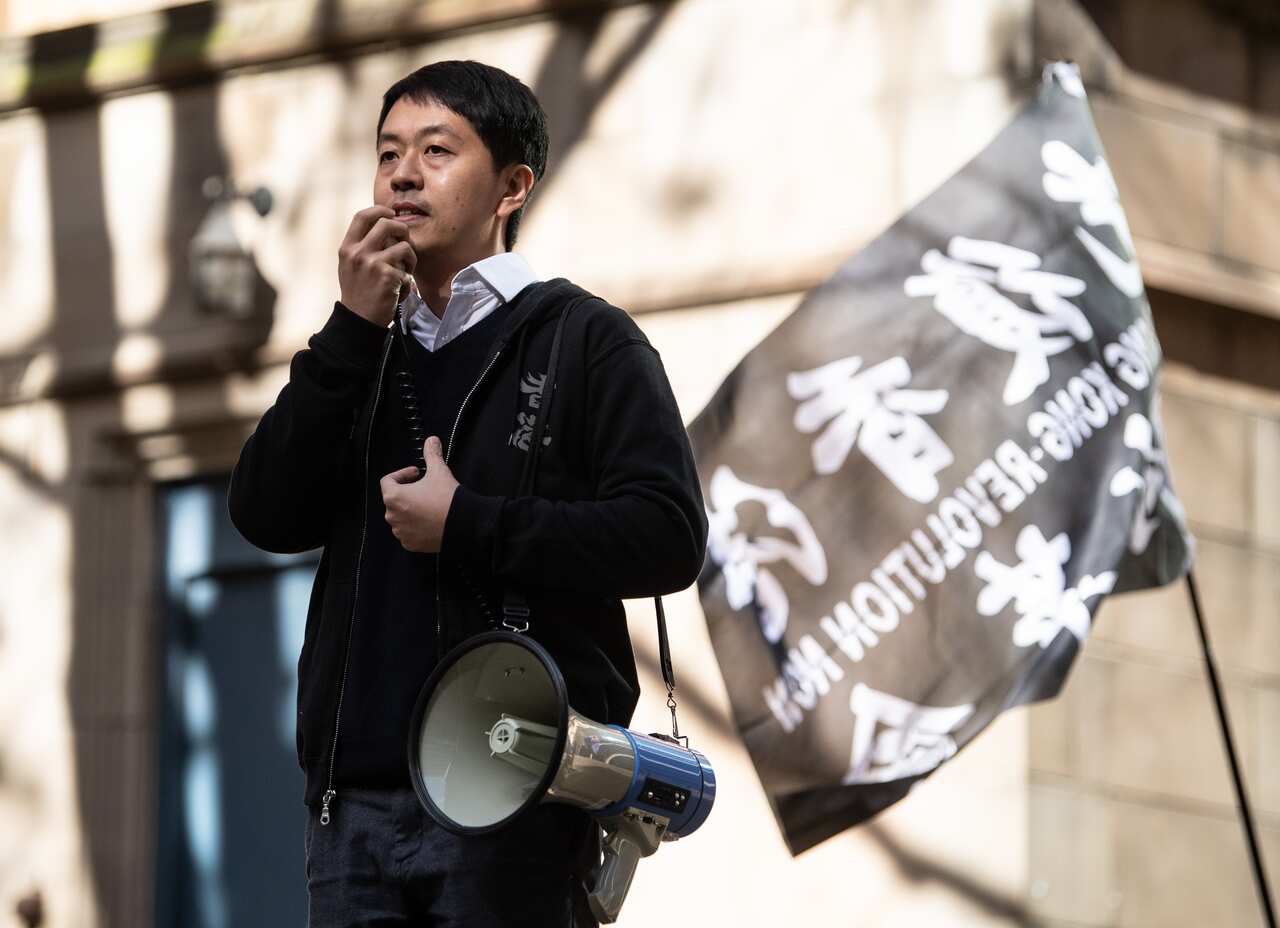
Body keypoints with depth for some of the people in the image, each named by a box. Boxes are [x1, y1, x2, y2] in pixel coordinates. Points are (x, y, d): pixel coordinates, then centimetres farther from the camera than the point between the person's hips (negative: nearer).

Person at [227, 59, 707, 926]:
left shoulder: (584, 340, 3)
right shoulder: (365, 357, 21)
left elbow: (667, 537, -9)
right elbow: (267, 515, 5)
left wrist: (465, 527, -10)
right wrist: (353, 329, -1)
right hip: (356, 801, 5)